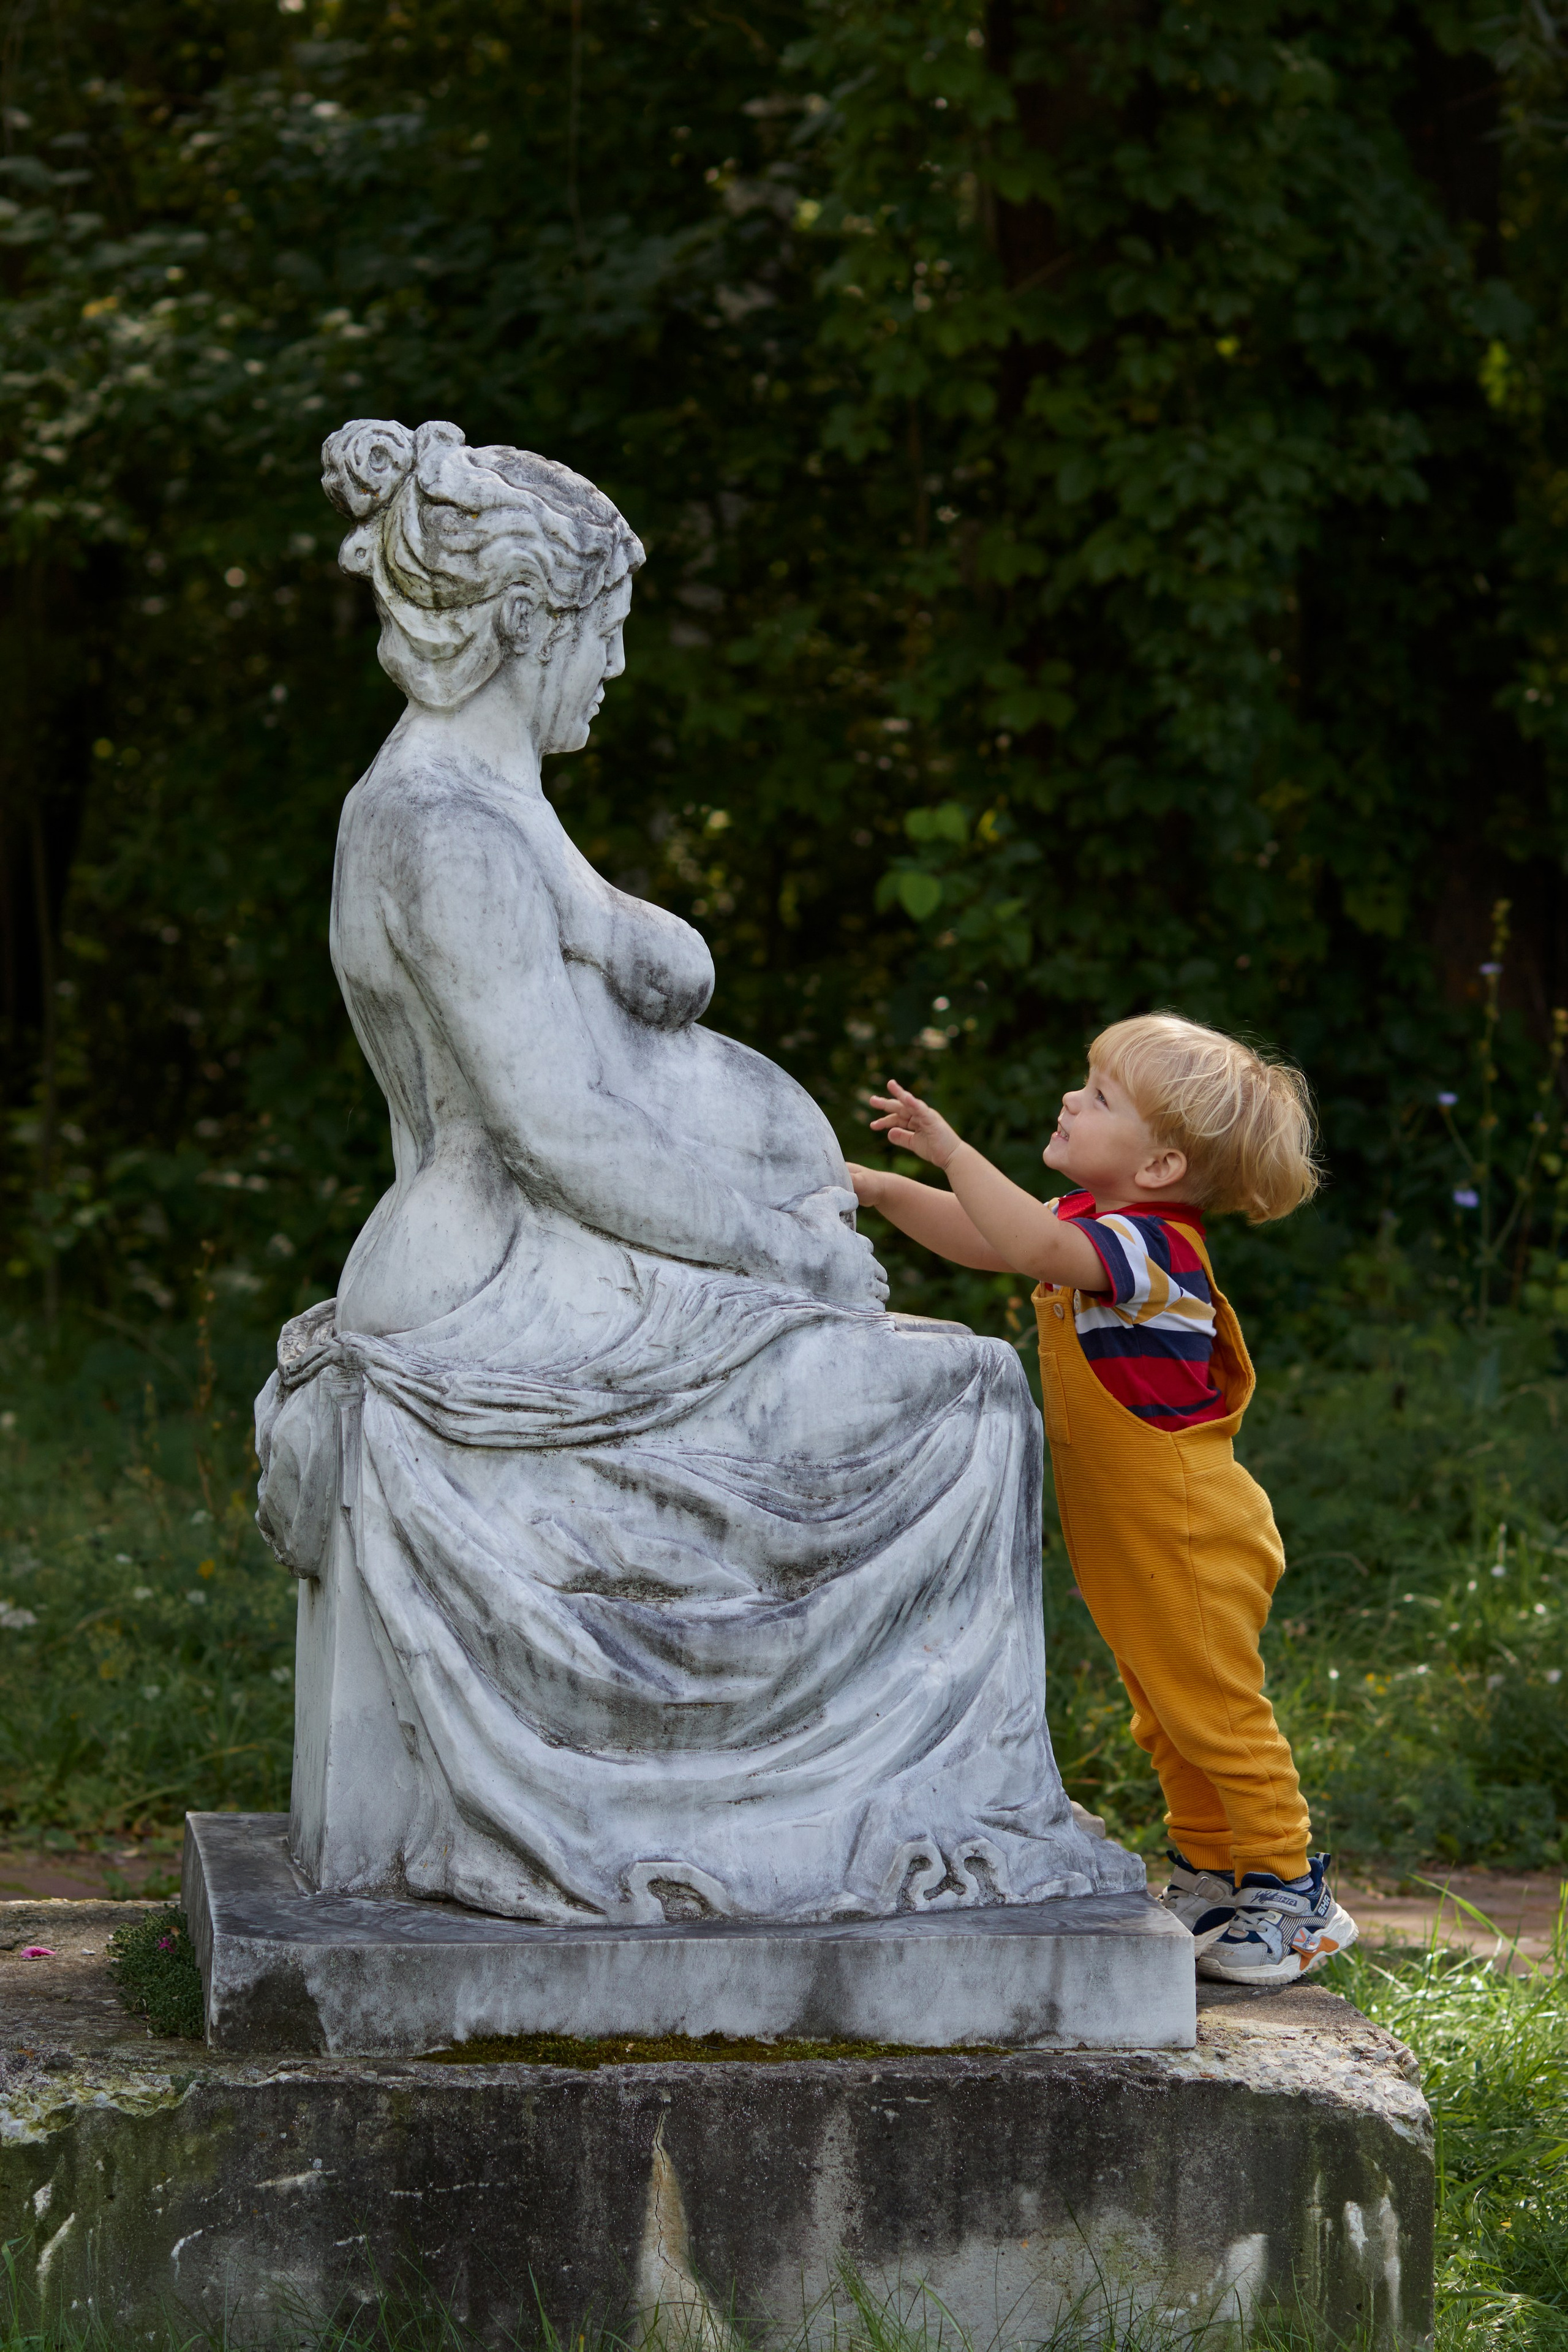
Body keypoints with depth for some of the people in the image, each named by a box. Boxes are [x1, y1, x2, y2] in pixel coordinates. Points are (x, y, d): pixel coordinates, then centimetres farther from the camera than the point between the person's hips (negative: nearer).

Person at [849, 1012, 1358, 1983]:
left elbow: (1033, 1246, -41)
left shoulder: (1150, 1245, -24)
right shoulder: (1094, 1227, 7)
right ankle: (1211, 1882, 29)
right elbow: (986, 1238, 16)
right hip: (1133, 1541, 10)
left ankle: (1290, 1893, 7)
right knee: (1170, 1720, 18)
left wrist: (950, 1149, -38)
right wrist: (884, 1190, 3)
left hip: (1191, 1540, -10)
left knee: (1216, 1713, -2)